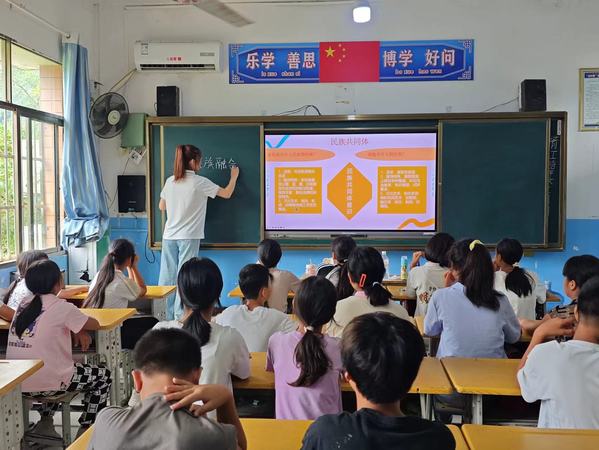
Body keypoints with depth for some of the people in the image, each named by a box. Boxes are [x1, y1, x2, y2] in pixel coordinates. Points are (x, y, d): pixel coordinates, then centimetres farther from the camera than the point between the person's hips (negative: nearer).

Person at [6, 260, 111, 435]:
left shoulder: (25, 303, 6)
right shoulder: (61, 307, -12)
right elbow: (95, 324, -1)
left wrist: (77, 328, 8)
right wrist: (81, 329, 19)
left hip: (16, 383, 7)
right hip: (44, 383, -7)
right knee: (104, 376, 13)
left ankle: (45, 420, 32)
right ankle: (86, 430, 17)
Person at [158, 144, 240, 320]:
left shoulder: (170, 181, 5)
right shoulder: (200, 182, -8)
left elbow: (162, 207, 15)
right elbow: (227, 194, 0)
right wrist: (234, 176, 16)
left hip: (169, 236, 5)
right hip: (188, 237, -5)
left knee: (167, 276, 8)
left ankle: (165, 317, 14)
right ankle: (179, 315, 1)